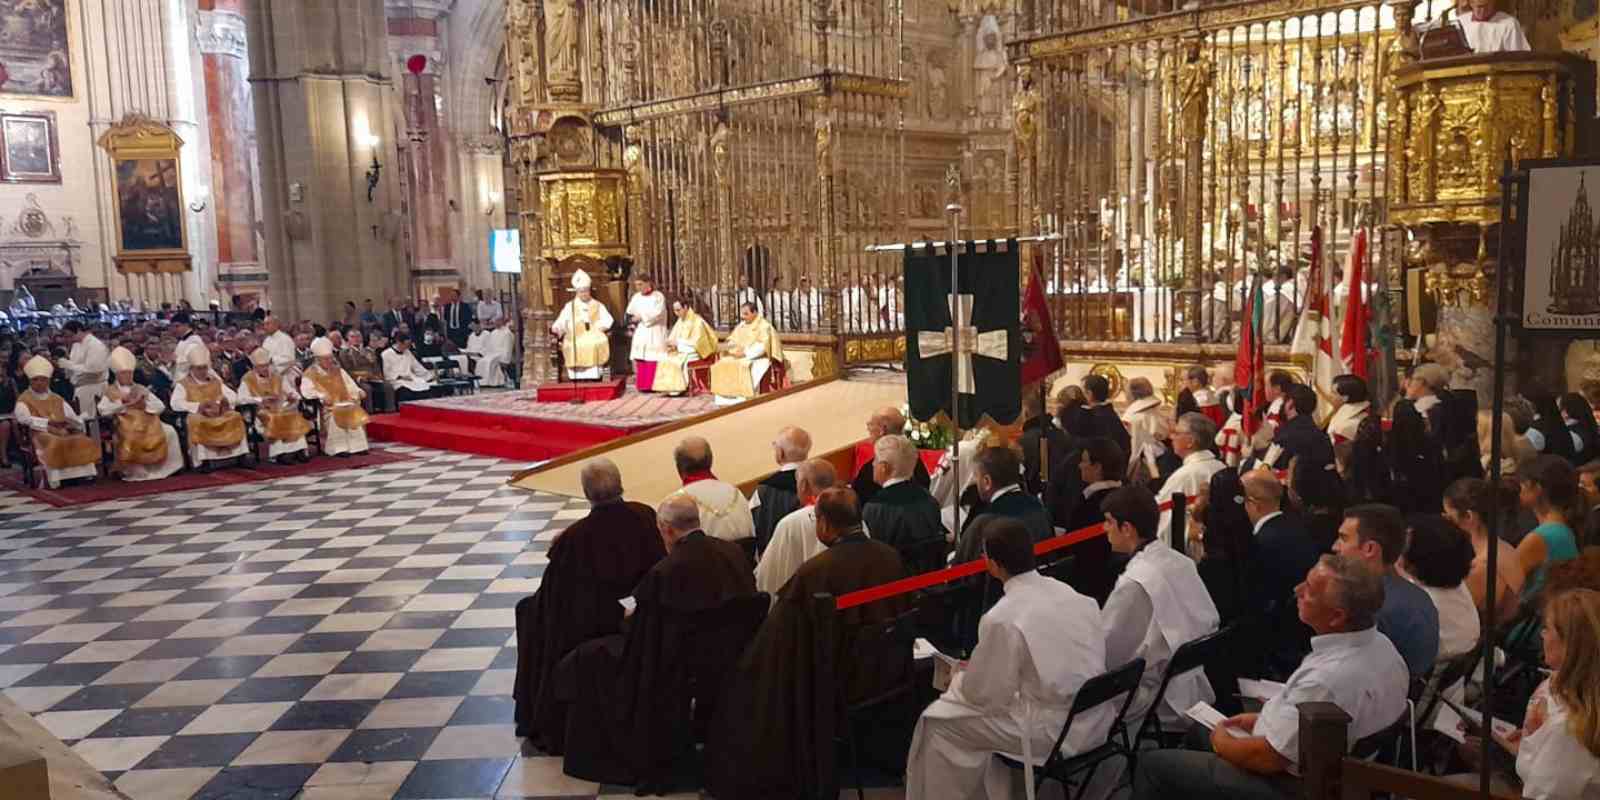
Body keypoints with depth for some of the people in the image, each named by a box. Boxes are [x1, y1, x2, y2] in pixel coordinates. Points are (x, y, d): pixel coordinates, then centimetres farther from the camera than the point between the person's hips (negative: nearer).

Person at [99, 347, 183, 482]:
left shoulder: (141, 389, 22)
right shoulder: (110, 391, 14)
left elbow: (161, 407, 11)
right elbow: (103, 411, -4)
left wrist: (145, 405, -7)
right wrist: (122, 403, -11)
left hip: (147, 424, 3)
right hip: (125, 426, -3)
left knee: (169, 431, -23)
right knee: (129, 436, -37)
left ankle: (163, 468, -16)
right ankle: (133, 471, -22)